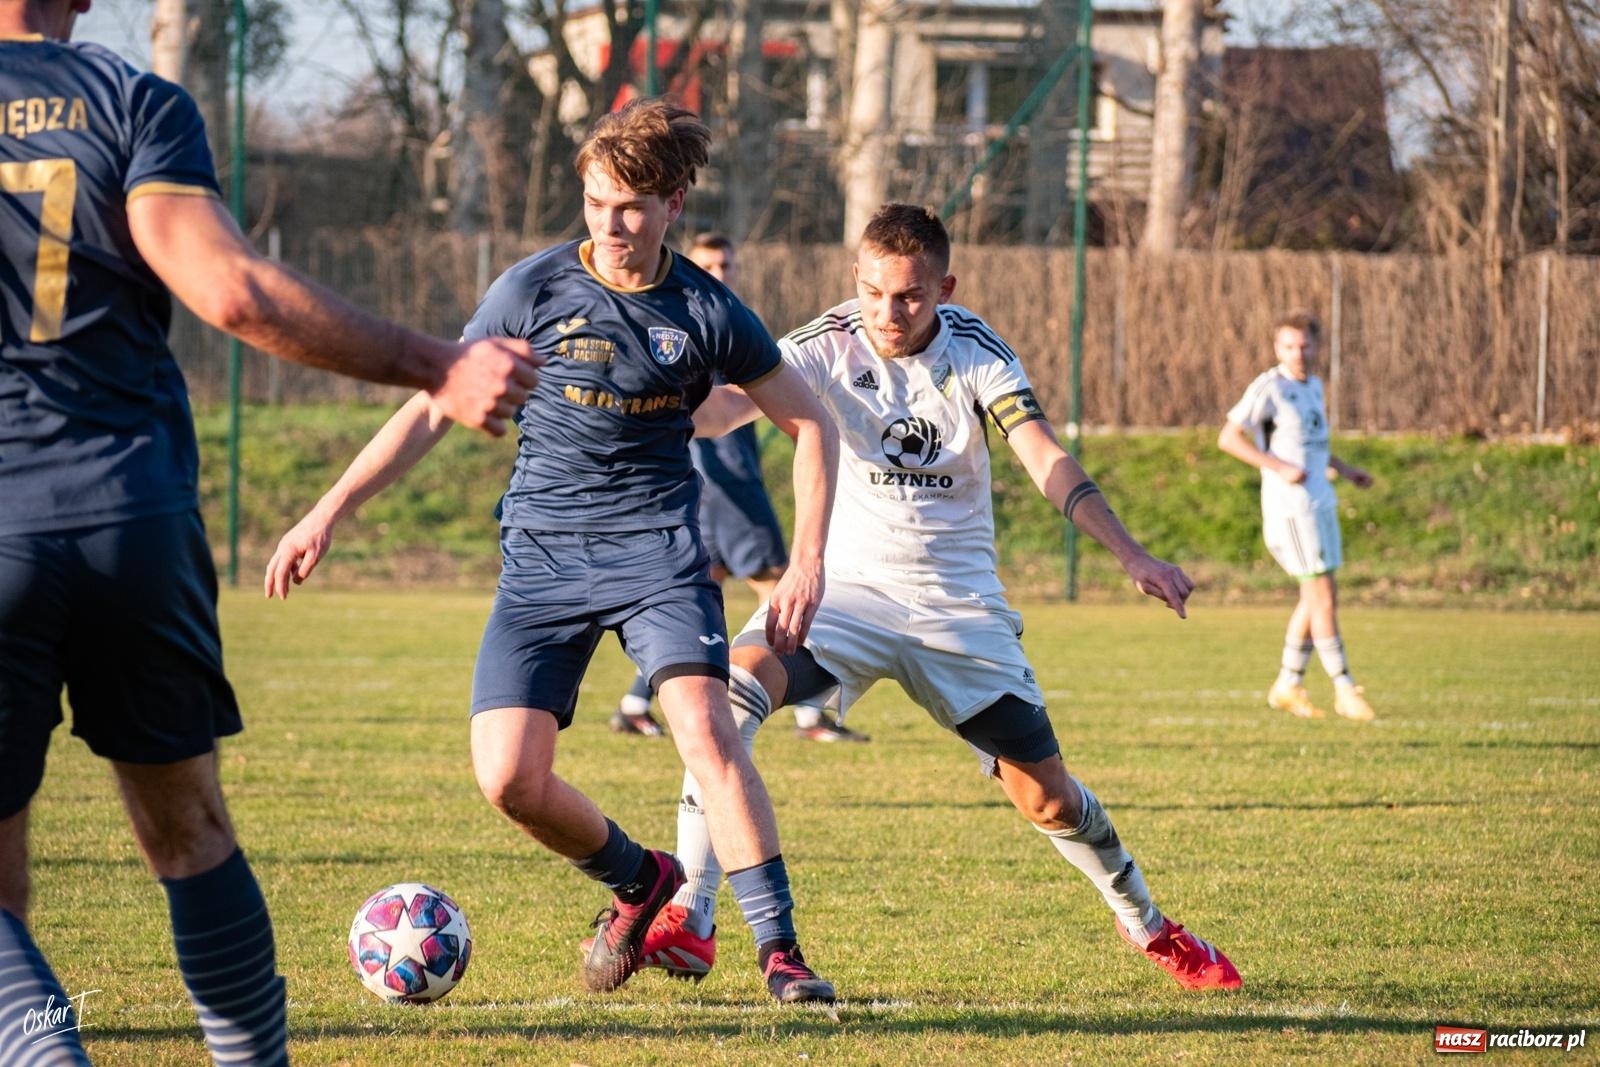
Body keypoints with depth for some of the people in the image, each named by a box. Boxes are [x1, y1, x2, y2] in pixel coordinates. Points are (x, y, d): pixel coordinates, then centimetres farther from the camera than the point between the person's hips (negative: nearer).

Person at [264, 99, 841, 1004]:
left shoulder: (707, 313, -3)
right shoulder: (536, 289, -3)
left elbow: (812, 426, 8)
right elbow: (433, 410, 3)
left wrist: (809, 562, -2)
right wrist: (328, 513, -3)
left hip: (657, 548, -1)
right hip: (542, 556, 1)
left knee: (705, 726, -25)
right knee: (509, 777, -11)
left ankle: (781, 950, -17)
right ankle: (638, 880, 18)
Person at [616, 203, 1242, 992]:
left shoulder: (975, 352, -8)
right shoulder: (828, 346, -12)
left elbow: (1046, 461, -16)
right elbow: (731, 404, -29)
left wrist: (1131, 555, -30)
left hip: (959, 603, 1)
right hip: (845, 581, -1)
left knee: (1047, 800, 3)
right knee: (734, 686, -29)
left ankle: (1145, 924, 32)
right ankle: (690, 922, -27)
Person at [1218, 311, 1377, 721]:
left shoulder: (1314, 386, 13)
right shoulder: (1269, 387, -13)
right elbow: (1228, 438, -16)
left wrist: (1344, 469, 18)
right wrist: (1280, 468, -23)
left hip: (1321, 503, 9)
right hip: (1290, 506, -9)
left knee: (1317, 598, 11)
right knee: (1323, 597, -7)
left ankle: (1288, 684, 20)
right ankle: (1345, 690, -3)